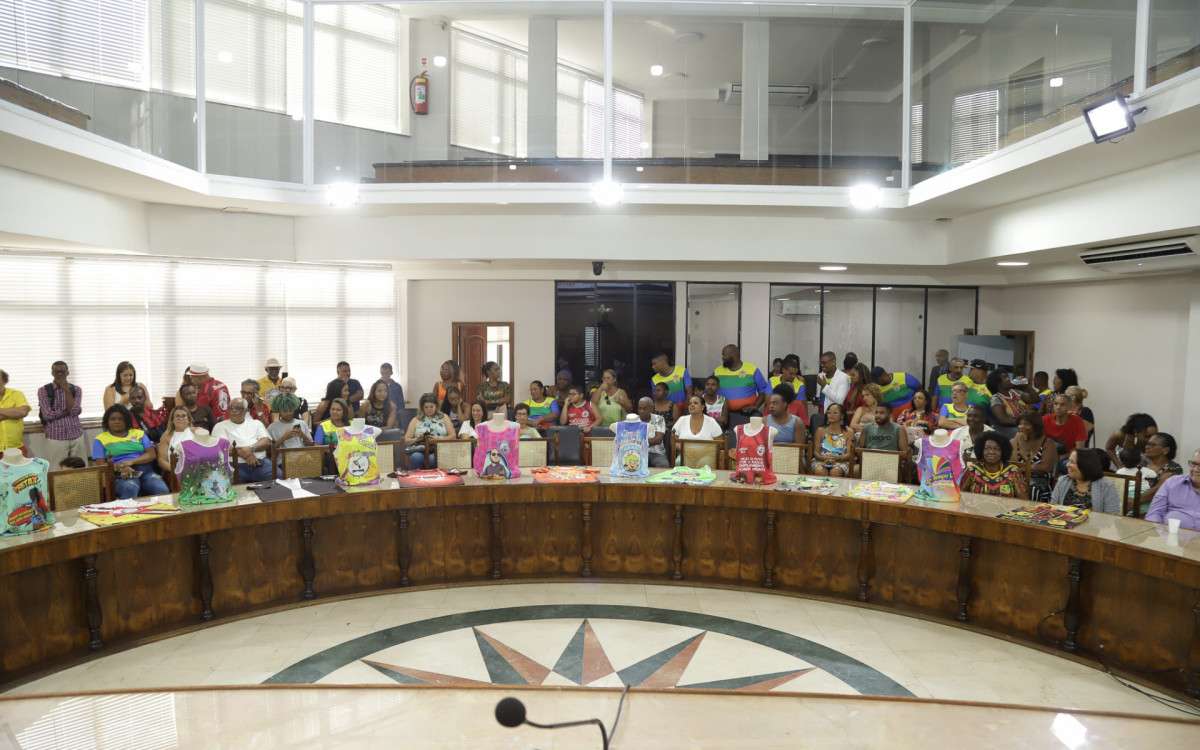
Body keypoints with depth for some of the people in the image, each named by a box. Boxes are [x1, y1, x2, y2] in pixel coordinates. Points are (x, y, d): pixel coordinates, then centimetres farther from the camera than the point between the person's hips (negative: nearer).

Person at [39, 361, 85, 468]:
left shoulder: (76, 389, 9)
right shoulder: (43, 390, 3)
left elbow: (74, 410, -7)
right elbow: (48, 415, -7)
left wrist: (67, 390, -7)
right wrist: (70, 411, -3)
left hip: (77, 436, 2)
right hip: (56, 437, -2)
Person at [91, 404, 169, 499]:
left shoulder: (139, 433, 25)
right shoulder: (100, 439, 20)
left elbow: (152, 454, 11)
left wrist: (131, 461, -9)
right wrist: (120, 468, -16)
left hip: (146, 471, 2)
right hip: (122, 475, -2)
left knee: (162, 490, -33)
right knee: (129, 489, -41)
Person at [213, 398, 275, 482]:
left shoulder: (256, 423, 24)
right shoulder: (220, 426, 16)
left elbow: (267, 441, 9)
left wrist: (251, 448, -11)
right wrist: (243, 454, -12)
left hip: (260, 462, 2)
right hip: (235, 464, -2)